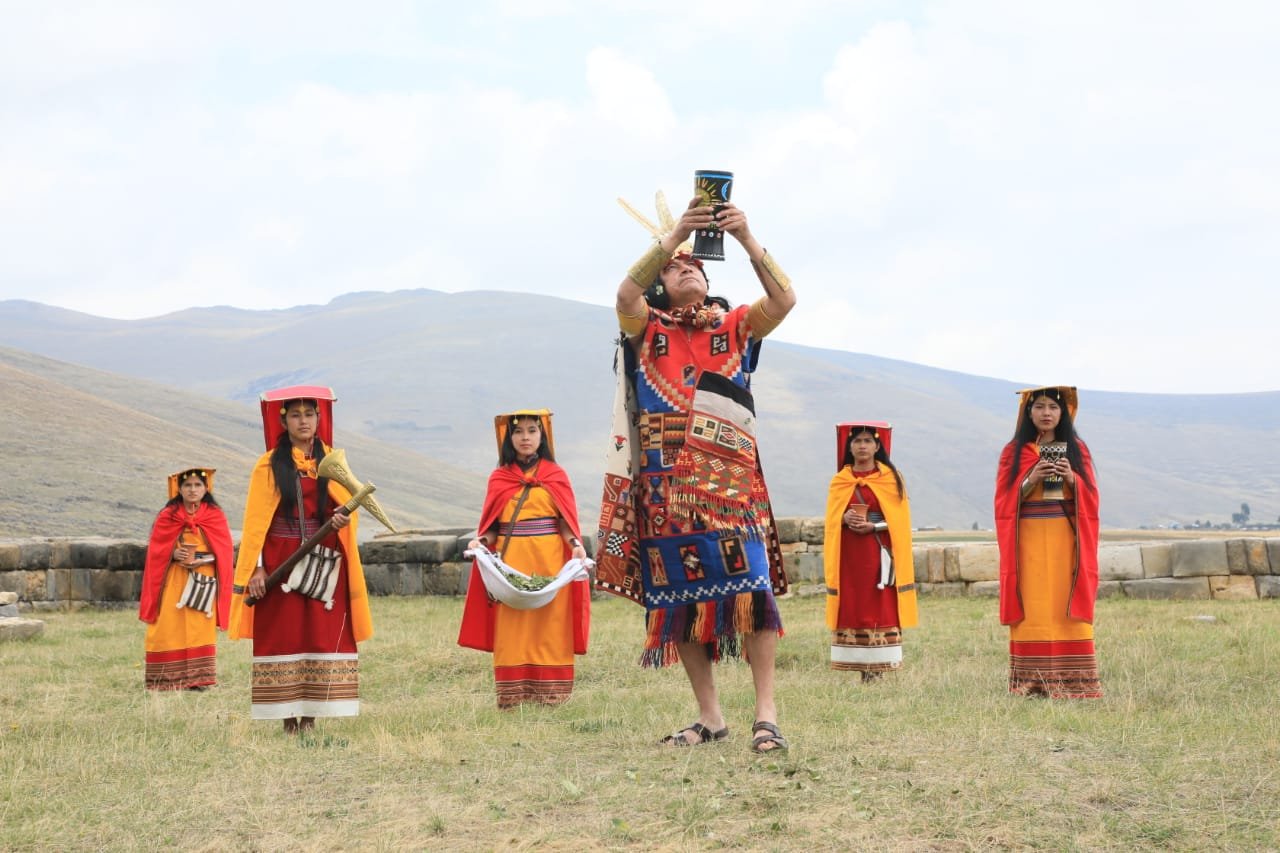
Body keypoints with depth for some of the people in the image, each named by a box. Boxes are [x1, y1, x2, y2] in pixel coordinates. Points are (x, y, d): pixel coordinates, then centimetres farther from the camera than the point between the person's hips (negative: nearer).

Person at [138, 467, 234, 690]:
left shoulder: (216, 516, 3)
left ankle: (196, 679, 2)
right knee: (171, 629, -4)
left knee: (200, 630, -1)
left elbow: (224, 552, 0)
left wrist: (203, 559, -16)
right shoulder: (167, 516, 5)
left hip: (203, 582, 0)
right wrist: (174, 554, -15)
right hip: (173, 583, 0)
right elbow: (156, 549, 5)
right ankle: (168, 680, -1)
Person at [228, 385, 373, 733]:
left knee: (322, 636, -2)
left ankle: (310, 716, 2)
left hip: (324, 564, 2)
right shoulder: (269, 465, 2)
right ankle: (288, 718, 0)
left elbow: (347, 506, 8)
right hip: (280, 563, -2)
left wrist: (342, 520, -16)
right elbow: (255, 520, -2)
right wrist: (256, 568, -11)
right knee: (283, 636, -3)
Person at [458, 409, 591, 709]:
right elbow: (492, 526, 11)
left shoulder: (555, 475, 8)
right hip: (510, 560, 1)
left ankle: (550, 691, -1)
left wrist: (576, 545, -14)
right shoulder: (499, 478, 12)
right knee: (511, 630, -2)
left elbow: (565, 521, 3)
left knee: (549, 625, -3)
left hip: (549, 560, -1)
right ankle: (512, 693, -1)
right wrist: (481, 542, -8)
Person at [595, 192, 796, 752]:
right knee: (677, 596, 3)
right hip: (665, 483, 1)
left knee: (752, 585, -15)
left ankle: (766, 713, -12)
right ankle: (709, 717, 12)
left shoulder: (735, 326, 14)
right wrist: (675, 234, -19)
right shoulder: (646, 326, 12)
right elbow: (626, 292, -10)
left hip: (731, 479, -1)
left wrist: (747, 240, -14)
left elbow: (783, 299, -4)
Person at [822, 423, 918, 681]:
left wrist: (873, 526, -14)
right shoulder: (840, 481, 11)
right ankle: (860, 667, 0)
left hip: (879, 554, -2)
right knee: (851, 608, -3)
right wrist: (845, 519, -11)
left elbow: (900, 519, 1)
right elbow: (831, 521, 11)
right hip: (849, 555, 2)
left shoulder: (891, 478, 5)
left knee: (881, 609, -7)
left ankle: (878, 668, -6)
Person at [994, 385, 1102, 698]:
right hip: (1029, 542, -1)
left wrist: (1071, 478, -14)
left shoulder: (1077, 450, 10)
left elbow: (1090, 498, 5)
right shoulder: (1014, 452, 7)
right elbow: (1006, 501, 1)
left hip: (1067, 542, 1)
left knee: (1069, 610, -5)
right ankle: (1032, 682, -5)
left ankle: (1075, 681, -4)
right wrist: (1031, 479, -15)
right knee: (1032, 612, -5)